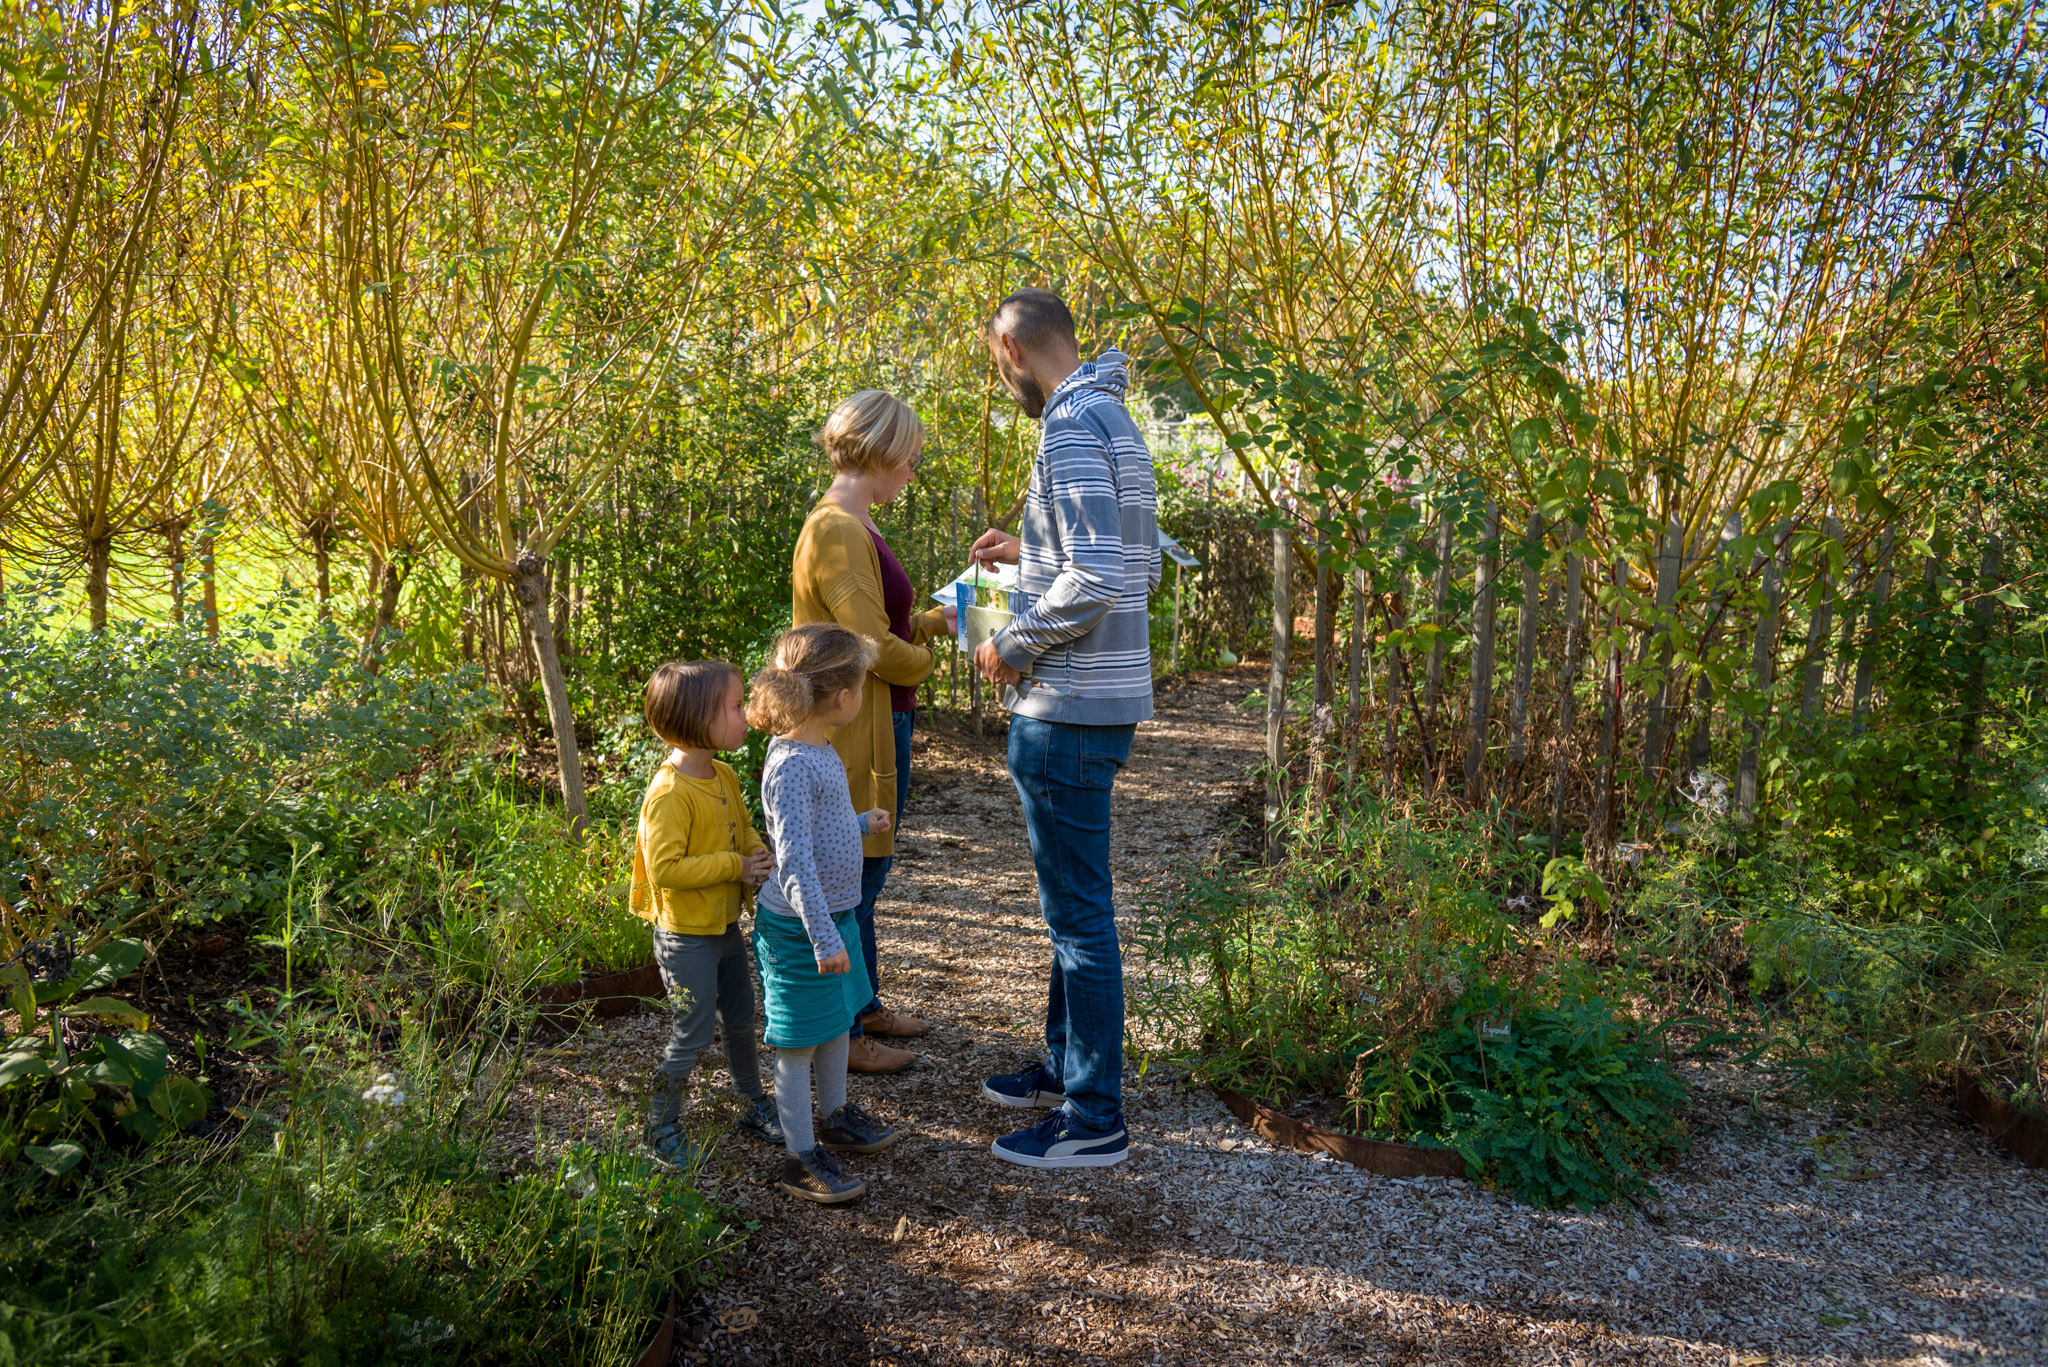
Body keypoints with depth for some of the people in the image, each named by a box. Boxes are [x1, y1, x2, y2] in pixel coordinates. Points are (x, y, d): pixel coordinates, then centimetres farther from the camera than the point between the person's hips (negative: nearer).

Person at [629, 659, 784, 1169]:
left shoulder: (725, 777, 4)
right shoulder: (669, 792, -25)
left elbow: (744, 831, 17)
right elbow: (665, 868, -29)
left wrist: (761, 859, -4)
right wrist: (736, 866, -25)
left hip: (726, 926, 8)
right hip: (686, 935, -8)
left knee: (741, 1019, 20)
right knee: (692, 1033, 3)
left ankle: (756, 1106, 37)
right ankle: (662, 1127, 22)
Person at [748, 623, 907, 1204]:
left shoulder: (818, 751, 5)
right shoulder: (790, 766, -26)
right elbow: (794, 861, -30)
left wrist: (862, 822, 32)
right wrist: (824, 937, -30)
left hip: (834, 914, 10)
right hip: (799, 929, -10)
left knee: (837, 1019, 24)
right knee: (799, 1040, 3)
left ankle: (838, 1116, 43)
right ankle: (802, 1157, 16)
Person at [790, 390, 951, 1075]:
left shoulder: (853, 527, 12)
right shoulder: (836, 531, -20)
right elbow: (874, 646, -23)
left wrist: (941, 619, 13)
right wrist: (928, 659, -6)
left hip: (878, 727, 10)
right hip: (855, 732, -10)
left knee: (862, 879, 20)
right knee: (851, 883, 2)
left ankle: (865, 1006, 34)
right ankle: (842, 1035, 15)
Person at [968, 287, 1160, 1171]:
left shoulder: (1074, 424, -17)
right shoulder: (1113, 420, 15)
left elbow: (1097, 581, -26)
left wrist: (1011, 650, -13)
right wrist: (1031, 551, 20)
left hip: (1068, 711, -10)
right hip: (1098, 701, 10)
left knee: (1078, 912, -1)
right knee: (1070, 902, 20)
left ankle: (1094, 1121, 10)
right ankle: (1067, 1064, 35)